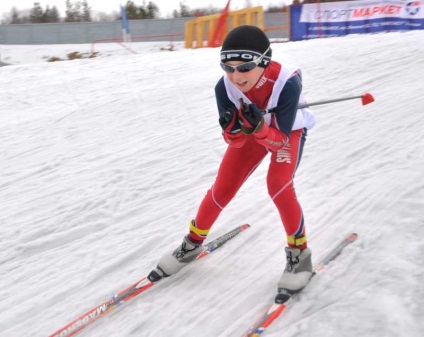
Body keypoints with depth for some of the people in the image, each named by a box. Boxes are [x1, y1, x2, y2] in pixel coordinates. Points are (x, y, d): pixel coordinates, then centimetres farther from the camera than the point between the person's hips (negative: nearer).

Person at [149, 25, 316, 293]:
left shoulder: (287, 82, -39)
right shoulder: (225, 87, -30)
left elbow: (281, 140, -33)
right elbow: (235, 142, -22)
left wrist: (259, 127, -52)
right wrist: (233, 130, -45)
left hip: (288, 131, -3)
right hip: (253, 132, 3)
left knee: (278, 185, -26)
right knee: (222, 189, -1)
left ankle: (299, 252, -4)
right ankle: (193, 243, 24)